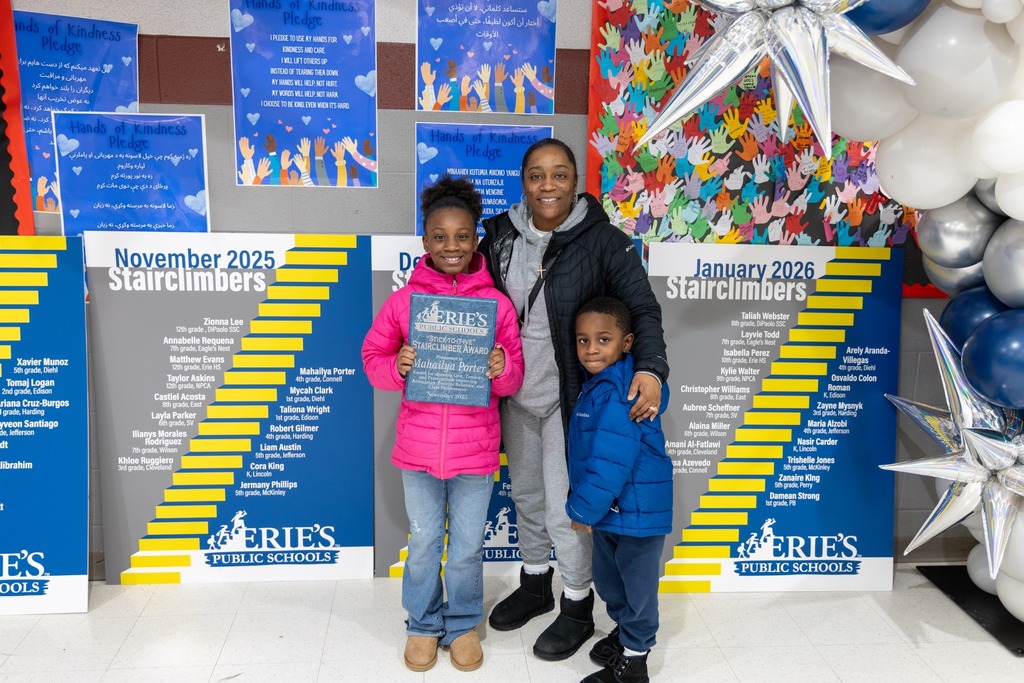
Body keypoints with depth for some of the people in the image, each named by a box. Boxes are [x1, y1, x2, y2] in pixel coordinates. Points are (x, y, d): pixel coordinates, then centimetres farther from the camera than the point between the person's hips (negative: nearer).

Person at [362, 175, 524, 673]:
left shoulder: (497, 304, -5)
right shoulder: (402, 301, -5)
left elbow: (514, 381, 0)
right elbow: (373, 360, 1)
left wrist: (502, 368, -22)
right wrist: (398, 366, -20)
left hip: (475, 448, 0)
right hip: (418, 446, 1)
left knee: (467, 548, 14)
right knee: (423, 545, 16)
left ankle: (464, 624, 37)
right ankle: (423, 625, 38)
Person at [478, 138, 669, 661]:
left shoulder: (603, 241, -13)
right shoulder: (499, 235, 0)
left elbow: (643, 309, -14)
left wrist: (650, 368, -31)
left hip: (568, 398, -5)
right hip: (515, 393, 5)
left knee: (565, 506, 3)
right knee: (526, 493, 20)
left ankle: (578, 609, 26)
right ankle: (535, 585, 43)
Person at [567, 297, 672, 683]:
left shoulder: (618, 395, -26)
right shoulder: (597, 383, 6)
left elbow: (611, 462, -28)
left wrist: (583, 509, -20)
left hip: (636, 507, -9)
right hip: (610, 507, 9)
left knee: (637, 583, 8)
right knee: (606, 576, 23)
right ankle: (624, 630, 45)